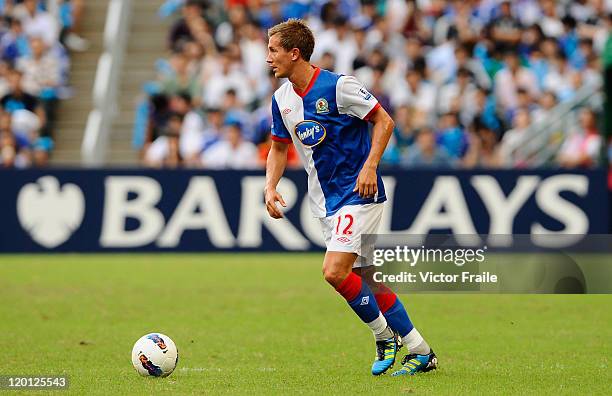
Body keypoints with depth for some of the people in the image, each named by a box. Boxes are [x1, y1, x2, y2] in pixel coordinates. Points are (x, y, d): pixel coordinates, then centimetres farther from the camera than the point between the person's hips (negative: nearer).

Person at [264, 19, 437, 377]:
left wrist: (370, 166, -21)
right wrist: (270, 187, 2)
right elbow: (279, 147, 18)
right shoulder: (282, 99, 6)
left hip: (359, 194, -8)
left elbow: (384, 121, -11)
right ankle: (420, 352, 18)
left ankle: (385, 335, 1)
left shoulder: (338, 86, -16)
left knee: (335, 271, -20)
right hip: (327, 202, 8)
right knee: (365, 277, 8)